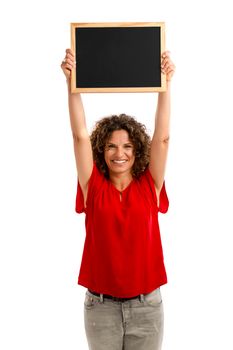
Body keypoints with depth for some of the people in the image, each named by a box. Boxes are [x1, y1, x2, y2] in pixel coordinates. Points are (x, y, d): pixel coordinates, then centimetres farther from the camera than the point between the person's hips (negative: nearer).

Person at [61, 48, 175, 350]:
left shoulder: (150, 186, -1)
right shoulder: (94, 187, -2)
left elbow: (162, 137, -9)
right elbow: (80, 135, -10)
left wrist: (166, 84, -15)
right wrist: (73, 82, -16)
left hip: (146, 304, 1)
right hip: (101, 304, 0)